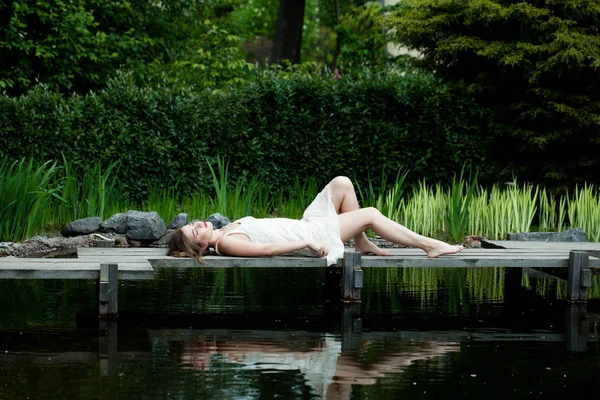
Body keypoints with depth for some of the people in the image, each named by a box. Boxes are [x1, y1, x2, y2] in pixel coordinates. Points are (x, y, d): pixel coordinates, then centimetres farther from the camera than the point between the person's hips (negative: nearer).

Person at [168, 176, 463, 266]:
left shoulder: (226, 230, 8)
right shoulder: (227, 244, -20)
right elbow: (267, 249, -28)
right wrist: (307, 243, -30)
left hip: (305, 227, 9)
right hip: (308, 237, -9)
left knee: (342, 184, 5)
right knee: (371, 214, -9)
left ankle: (363, 244, 14)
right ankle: (429, 246, 2)